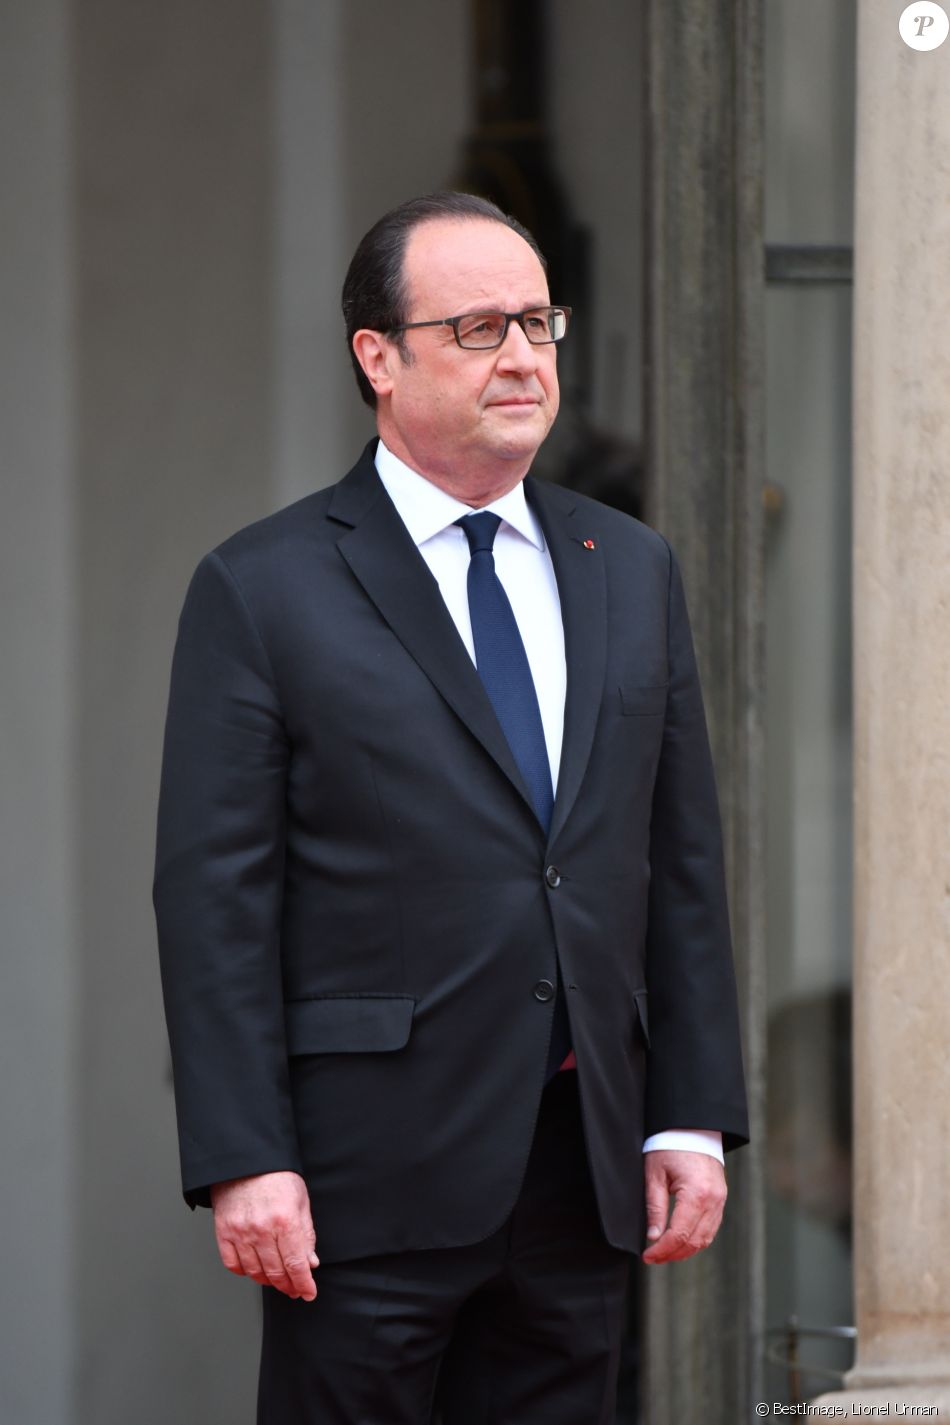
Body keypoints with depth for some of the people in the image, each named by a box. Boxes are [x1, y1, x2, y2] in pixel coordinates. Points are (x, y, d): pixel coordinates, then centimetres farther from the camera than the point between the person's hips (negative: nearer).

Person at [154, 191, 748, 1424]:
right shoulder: (262, 591, -2)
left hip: (585, 1176, 5)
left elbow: (683, 862, 14)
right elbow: (214, 897, -6)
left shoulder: (632, 571, 14)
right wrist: (245, 1163, -13)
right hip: (372, 1180, -5)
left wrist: (695, 1120, 6)